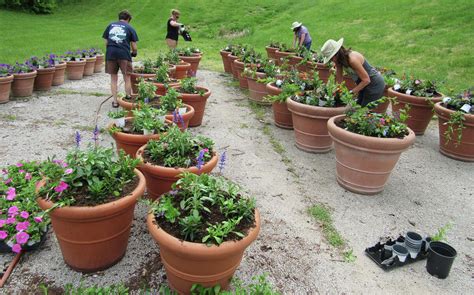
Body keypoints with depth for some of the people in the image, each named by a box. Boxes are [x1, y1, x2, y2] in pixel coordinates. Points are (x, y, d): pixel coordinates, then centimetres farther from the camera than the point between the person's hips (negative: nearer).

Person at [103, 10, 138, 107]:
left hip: (110, 53, 3)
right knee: (127, 78, 8)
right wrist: (134, 53, 25)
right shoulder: (130, 28, 8)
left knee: (113, 78, 11)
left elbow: (106, 42, 13)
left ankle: (115, 101, 13)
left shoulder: (110, 25, 16)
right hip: (124, 54, -3)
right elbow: (134, 47, 5)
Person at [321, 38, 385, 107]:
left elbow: (366, 80, -27)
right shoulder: (340, 60, -6)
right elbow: (339, 80, -3)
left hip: (374, 84, -8)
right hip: (365, 85, 8)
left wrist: (351, 92, -25)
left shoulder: (352, 59, -31)